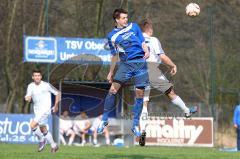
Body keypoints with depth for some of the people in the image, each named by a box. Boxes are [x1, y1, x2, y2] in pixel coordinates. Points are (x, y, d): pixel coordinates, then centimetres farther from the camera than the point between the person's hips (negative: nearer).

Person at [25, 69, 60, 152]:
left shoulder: (46, 85, -9)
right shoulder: (30, 86, 2)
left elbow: (57, 93, 1)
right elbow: (28, 96, -10)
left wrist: (56, 105, 1)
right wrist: (27, 98, -34)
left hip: (45, 110, -6)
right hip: (37, 110, 6)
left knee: (33, 125, -20)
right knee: (43, 130, 14)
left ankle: (41, 140, 1)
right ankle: (54, 146, 27)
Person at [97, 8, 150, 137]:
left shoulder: (134, 27, 10)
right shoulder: (112, 36, 8)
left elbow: (143, 42, 11)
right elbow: (114, 55, 17)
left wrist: (146, 51, -10)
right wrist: (111, 72, 19)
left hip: (140, 63, 0)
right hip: (125, 63, 0)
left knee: (139, 93, -4)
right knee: (113, 89, -12)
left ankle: (135, 125, 7)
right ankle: (104, 120, 3)